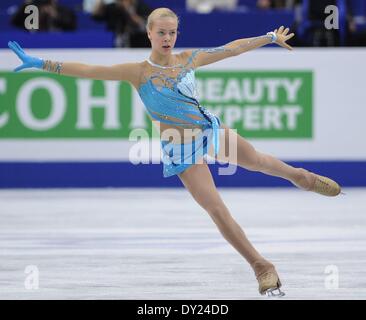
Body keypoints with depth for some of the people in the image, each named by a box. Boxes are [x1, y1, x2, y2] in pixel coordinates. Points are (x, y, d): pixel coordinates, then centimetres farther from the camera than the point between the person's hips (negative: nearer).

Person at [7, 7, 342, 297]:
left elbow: (230, 49, 6)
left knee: (257, 160, 27)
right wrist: (41, 63, -30)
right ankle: (261, 267, 3)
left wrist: (270, 38, 14)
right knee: (217, 210, -6)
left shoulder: (188, 59, -5)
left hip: (211, 129, 4)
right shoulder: (138, 72, -17)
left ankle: (300, 176, 58)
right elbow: (89, 70, -24)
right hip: (183, 149, -4)